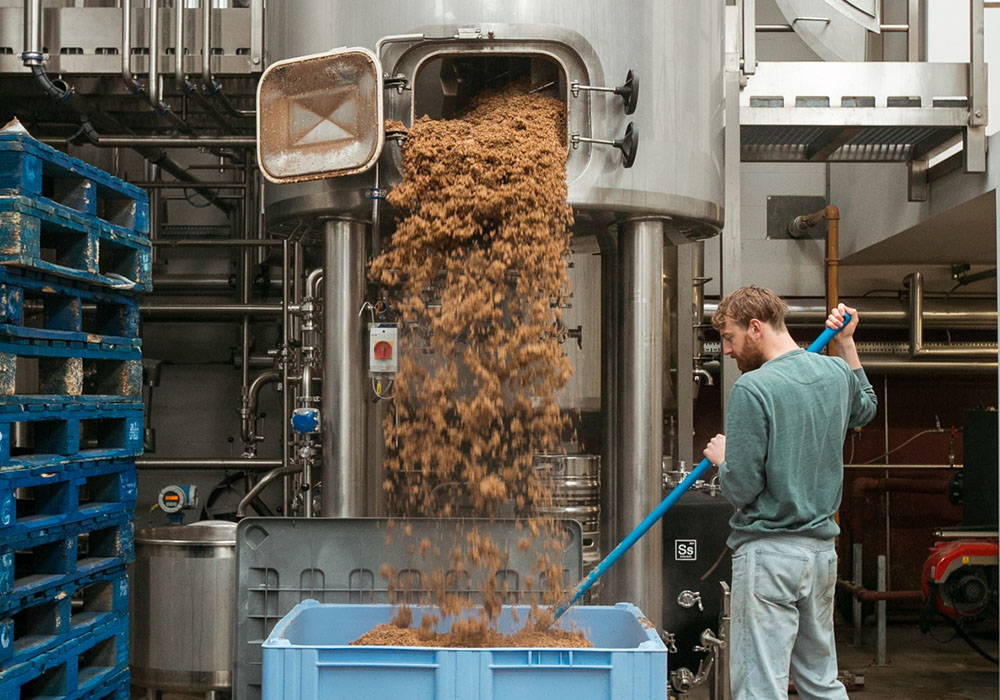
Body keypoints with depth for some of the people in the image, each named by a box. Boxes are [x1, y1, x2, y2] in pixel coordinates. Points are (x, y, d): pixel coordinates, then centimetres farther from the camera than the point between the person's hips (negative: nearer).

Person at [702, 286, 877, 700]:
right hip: (822, 549, 8)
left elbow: (741, 490, -16)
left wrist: (722, 457, 4)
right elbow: (865, 408, 31)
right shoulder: (836, 373, 6)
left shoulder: (751, 389, -16)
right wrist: (845, 343, 28)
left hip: (768, 555, -8)